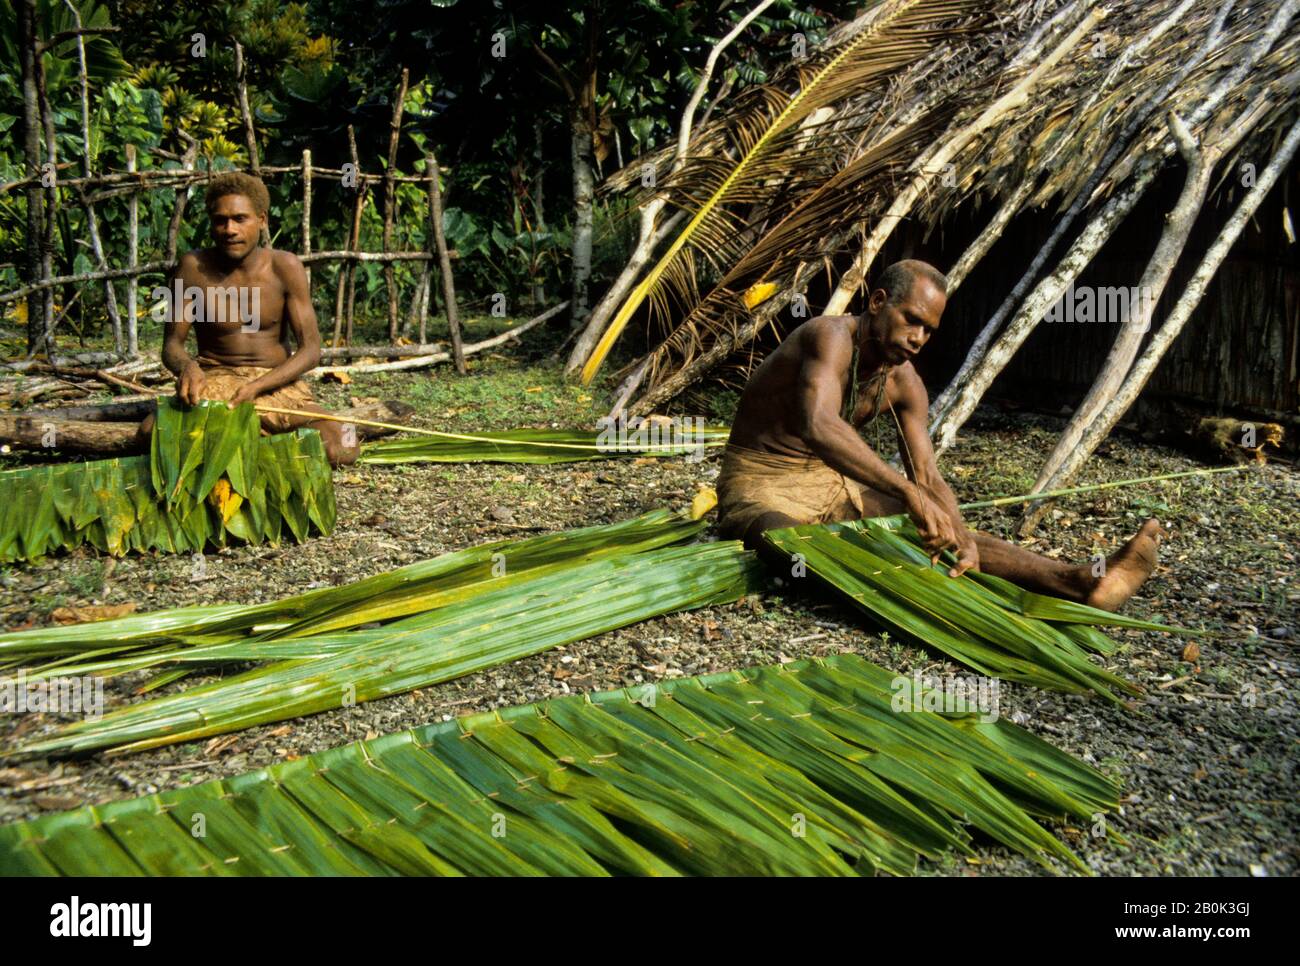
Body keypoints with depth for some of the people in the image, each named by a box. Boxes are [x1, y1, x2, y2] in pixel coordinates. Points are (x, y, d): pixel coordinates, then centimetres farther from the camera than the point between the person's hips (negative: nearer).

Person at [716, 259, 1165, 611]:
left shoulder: (904, 385, 0)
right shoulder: (831, 336, -24)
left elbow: (928, 477, -5)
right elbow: (817, 427, -43)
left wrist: (964, 540, -26)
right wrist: (909, 493, -50)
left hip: (831, 486, 7)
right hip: (761, 488, -6)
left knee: (947, 531, -11)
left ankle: (1081, 581, -23)